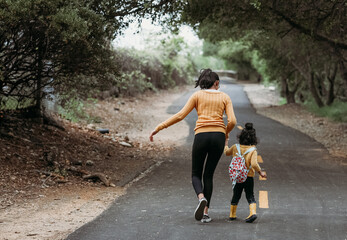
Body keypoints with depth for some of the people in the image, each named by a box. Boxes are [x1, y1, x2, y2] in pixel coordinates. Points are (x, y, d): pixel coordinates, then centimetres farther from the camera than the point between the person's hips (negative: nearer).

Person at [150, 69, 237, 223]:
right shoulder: (225, 97, 12)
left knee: (196, 174, 13)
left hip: (201, 136, -1)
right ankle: (205, 212, 6)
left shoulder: (197, 96, 9)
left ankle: (201, 198, -19)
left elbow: (180, 116, 1)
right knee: (208, 175, 14)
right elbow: (232, 121, 1)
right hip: (218, 137, 1)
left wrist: (159, 128, 4)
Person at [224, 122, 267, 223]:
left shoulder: (235, 147, -2)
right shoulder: (253, 150, -12)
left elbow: (226, 152, 19)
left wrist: (226, 143, 37)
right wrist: (260, 172, -8)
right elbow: (254, 164, -23)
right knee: (250, 196, 5)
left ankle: (232, 214, 24)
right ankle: (253, 212, -15)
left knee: (236, 196, 17)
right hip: (249, 177, -2)